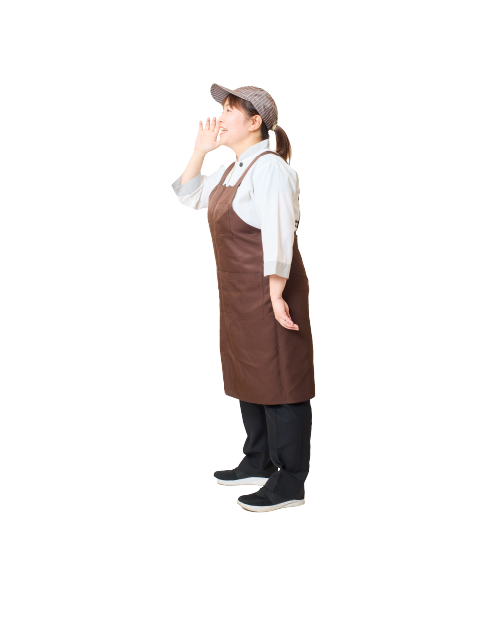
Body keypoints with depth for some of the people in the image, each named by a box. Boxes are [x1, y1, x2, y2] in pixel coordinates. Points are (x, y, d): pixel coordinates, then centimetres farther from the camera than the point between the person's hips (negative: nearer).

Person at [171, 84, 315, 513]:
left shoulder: (270, 168, -16)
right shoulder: (232, 169, 14)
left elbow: (278, 236, -22)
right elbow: (190, 196, 25)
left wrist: (276, 296, -26)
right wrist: (200, 151, 12)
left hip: (269, 290, -10)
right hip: (239, 293, 10)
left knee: (279, 380, -3)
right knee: (249, 375, 18)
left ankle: (291, 483, 5)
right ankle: (258, 463, 32)